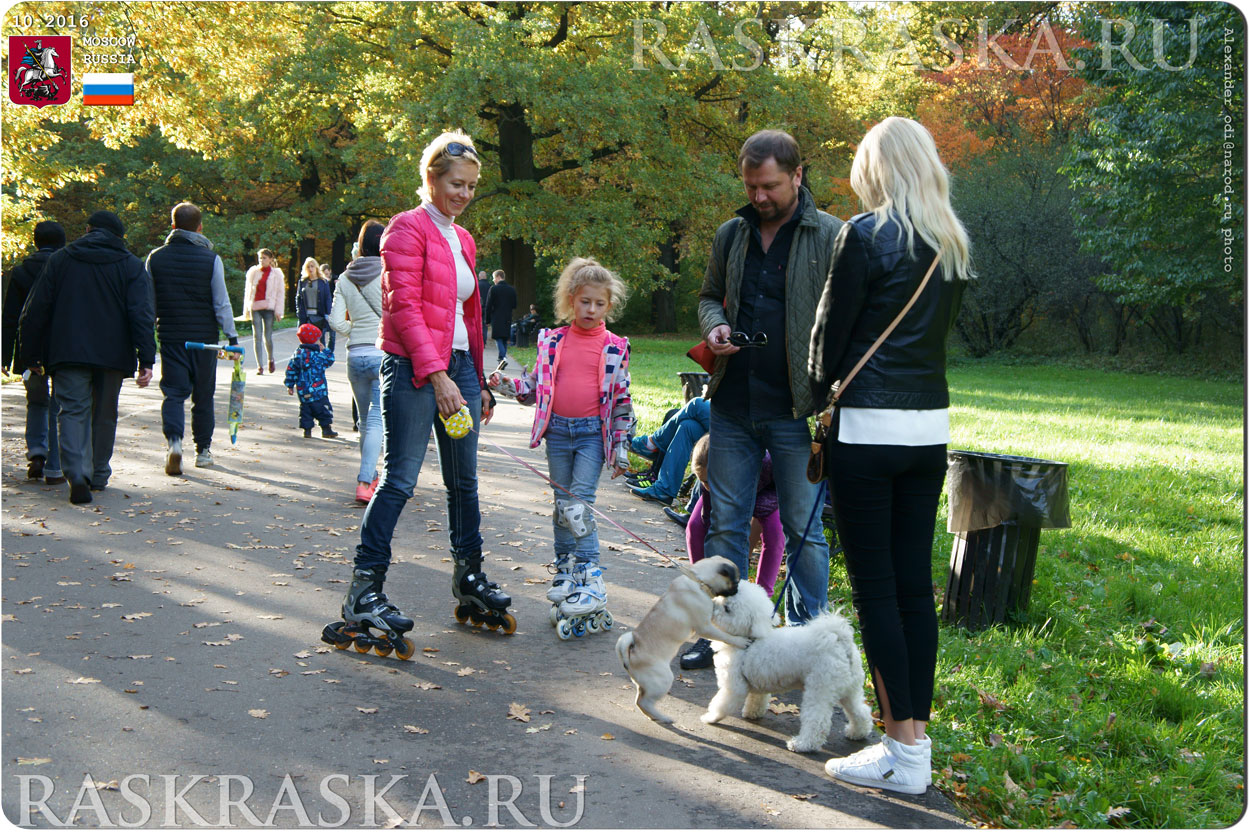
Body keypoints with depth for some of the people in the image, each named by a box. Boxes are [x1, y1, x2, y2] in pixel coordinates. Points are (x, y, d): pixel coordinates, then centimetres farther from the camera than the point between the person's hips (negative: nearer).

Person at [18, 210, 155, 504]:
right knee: (104, 414, 14)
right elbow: (142, 315, -7)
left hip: (68, 353, 0)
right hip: (113, 355, 0)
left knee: (73, 411, 0)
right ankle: (99, 475, 23)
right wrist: (146, 360, -10)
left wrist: (31, 354, 11)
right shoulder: (132, 265, 3)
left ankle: (77, 473, -20)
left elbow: (36, 311, 5)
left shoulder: (60, 260, 7)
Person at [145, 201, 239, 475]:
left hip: (170, 337, 1)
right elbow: (222, 303, -6)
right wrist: (232, 336, 1)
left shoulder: (155, 258, 2)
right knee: (203, 395, 11)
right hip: (204, 337, -1)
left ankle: (173, 440, -22)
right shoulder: (211, 259, -6)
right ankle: (203, 449, 20)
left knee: (173, 392, 2)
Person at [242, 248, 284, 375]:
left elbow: (280, 293, 3)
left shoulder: (276, 273, 5)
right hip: (255, 307, 2)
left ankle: (270, 360, 25)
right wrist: (246, 309, 10)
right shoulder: (253, 272, 11)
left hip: (269, 308, -2)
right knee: (257, 336, -3)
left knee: (268, 336, -2)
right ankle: (260, 366, 0)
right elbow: (247, 291, 15)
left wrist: (278, 311, -4)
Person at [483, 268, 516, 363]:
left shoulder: (493, 289, -8)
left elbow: (488, 305, -7)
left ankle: (502, 358, -23)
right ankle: (503, 358, 18)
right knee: (505, 340, 13)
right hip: (508, 319, 5)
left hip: (496, 319, -4)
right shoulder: (512, 290, 6)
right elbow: (514, 305, 10)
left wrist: (488, 319, 1)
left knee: (498, 339, -6)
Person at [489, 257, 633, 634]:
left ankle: (590, 578, -10)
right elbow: (535, 387, 13)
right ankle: (565, 569, 22)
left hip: (593, 432, -3)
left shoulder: (614, 347, 0)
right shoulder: (552, 341, 6)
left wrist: (621, 446, -1)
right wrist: (506, 383, -3)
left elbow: (622, 399, 2)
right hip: (557, 430, 4)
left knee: (580, 502, -12)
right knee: (562, 503, 11)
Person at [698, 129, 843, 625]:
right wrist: (714, 325, 0)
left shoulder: (831, 236, -3)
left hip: (796, 411, -4)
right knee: (725, 523, 10)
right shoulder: (730, 235, 11)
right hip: (732, 406, 4)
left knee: (803, 526, 5)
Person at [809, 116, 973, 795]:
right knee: (916, 584, 10)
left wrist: (820, 393, 15)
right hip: (931, 426, 7)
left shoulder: (865, 235, -10)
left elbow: (831, 330, -5)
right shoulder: (953, 245, 10)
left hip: (868, 428, -7)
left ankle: (902, 752, 4)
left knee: (875, 586, -1)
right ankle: (917, 739, 17)